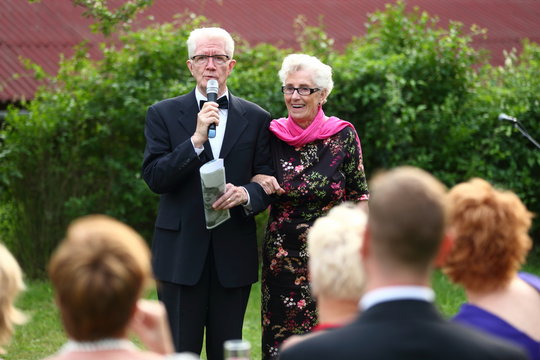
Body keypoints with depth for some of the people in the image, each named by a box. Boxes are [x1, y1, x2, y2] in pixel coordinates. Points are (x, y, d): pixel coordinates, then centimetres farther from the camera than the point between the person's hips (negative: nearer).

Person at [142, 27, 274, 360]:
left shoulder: (256, 119, 8)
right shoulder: (163, 115, 4)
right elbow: (154, 178, -7)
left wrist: (246, 194, -16)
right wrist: (196, 139, -17)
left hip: (234, 255, 1)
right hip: (182, 253, -1)